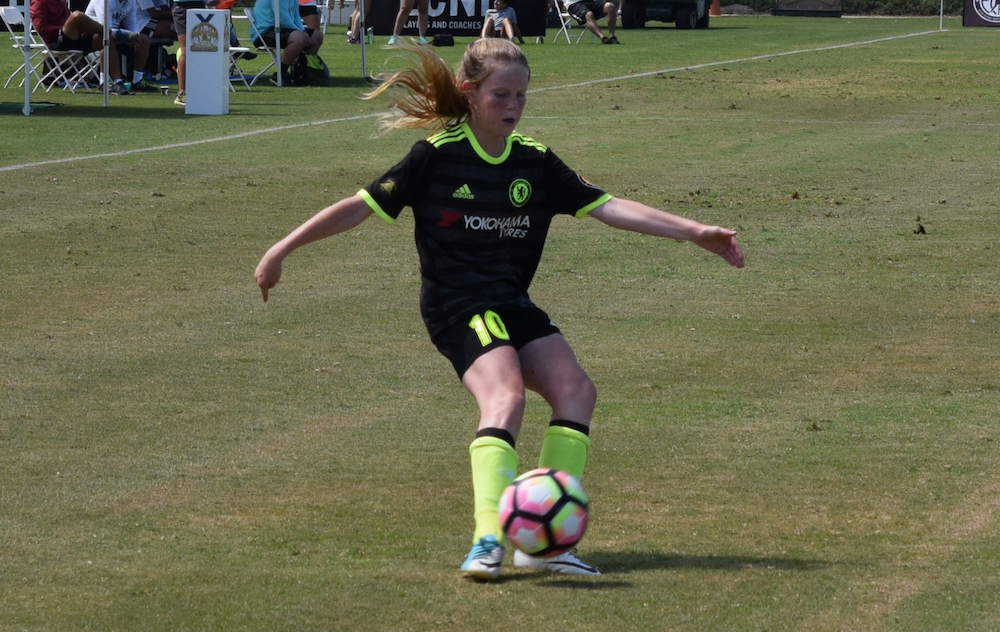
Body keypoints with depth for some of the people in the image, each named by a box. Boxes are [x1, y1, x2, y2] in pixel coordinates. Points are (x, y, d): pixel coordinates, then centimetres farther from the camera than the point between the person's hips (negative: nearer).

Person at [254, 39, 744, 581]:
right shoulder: (437, 156, -5)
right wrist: (283, 249, -6)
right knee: (506, 395, -29)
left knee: (575, 389, -14)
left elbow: (609, 208, 5)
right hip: (457, 306, -6)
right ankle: (488, 541, -37)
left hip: (512, 303, 6)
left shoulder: (536, 163, 8)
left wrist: (694, 232, -2)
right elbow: (362, 207, -3)